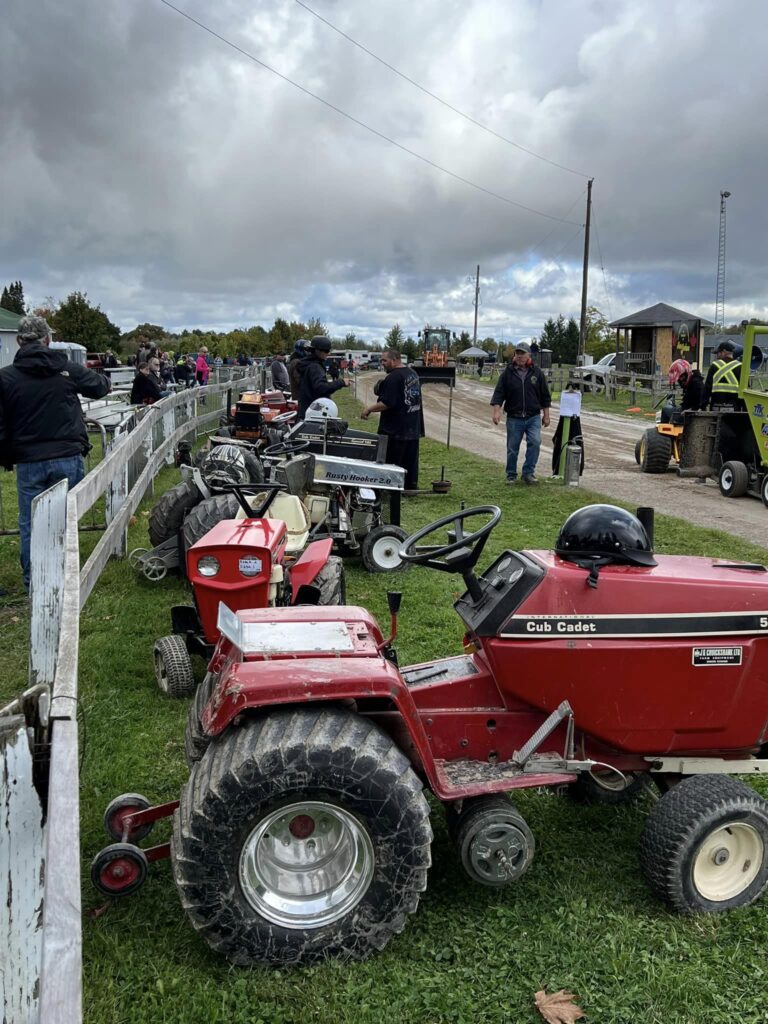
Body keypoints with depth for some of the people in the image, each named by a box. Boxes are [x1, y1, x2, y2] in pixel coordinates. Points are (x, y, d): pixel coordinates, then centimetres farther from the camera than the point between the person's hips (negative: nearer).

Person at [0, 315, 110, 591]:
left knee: (30, 526, 9)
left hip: (28, 464, -1)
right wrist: (102, 377, 38)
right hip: (69, 459, 1)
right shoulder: (67, 369, -1)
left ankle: (33, 585, 16)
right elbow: (101, 386, 15)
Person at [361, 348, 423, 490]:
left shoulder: (393, 378, -18)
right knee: (411, 460, 15)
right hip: (413, 428, 9)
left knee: (391, 462, -1)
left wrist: (369, 409, -11)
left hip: (395, 430, -9)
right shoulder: (412, 373, 11)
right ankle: (411, 486, 21)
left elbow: (386, 403, -24)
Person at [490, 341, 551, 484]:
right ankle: (511, 475, 21)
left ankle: (528, 472, -4)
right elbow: (499, 393, -4)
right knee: (512, 448, 5)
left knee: (535, 442, -16)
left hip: (533, 417, 0)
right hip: (514, 418, 0)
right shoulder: (508, 372, 1)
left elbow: (545, 396, 10)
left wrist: (546, 415, 8)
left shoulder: (536, 373, 5)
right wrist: (496, 410, -17)